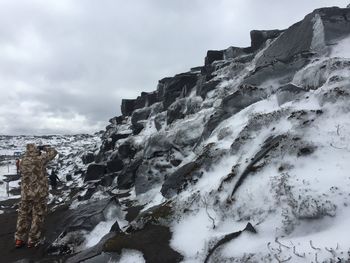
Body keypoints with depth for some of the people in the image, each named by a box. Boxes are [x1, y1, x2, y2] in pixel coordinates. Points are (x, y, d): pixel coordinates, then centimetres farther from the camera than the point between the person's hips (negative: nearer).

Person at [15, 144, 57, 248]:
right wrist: (44, 148, 13)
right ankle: (33, 240, 16)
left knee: (23, 214, 19)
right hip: (40, 192, -4)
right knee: (38, 216, 9)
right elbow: (53, 152, -4)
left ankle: (19, 239, 22)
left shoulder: (23, 162, -1)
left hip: (25, 193, 4)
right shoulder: (40, 159, -15)